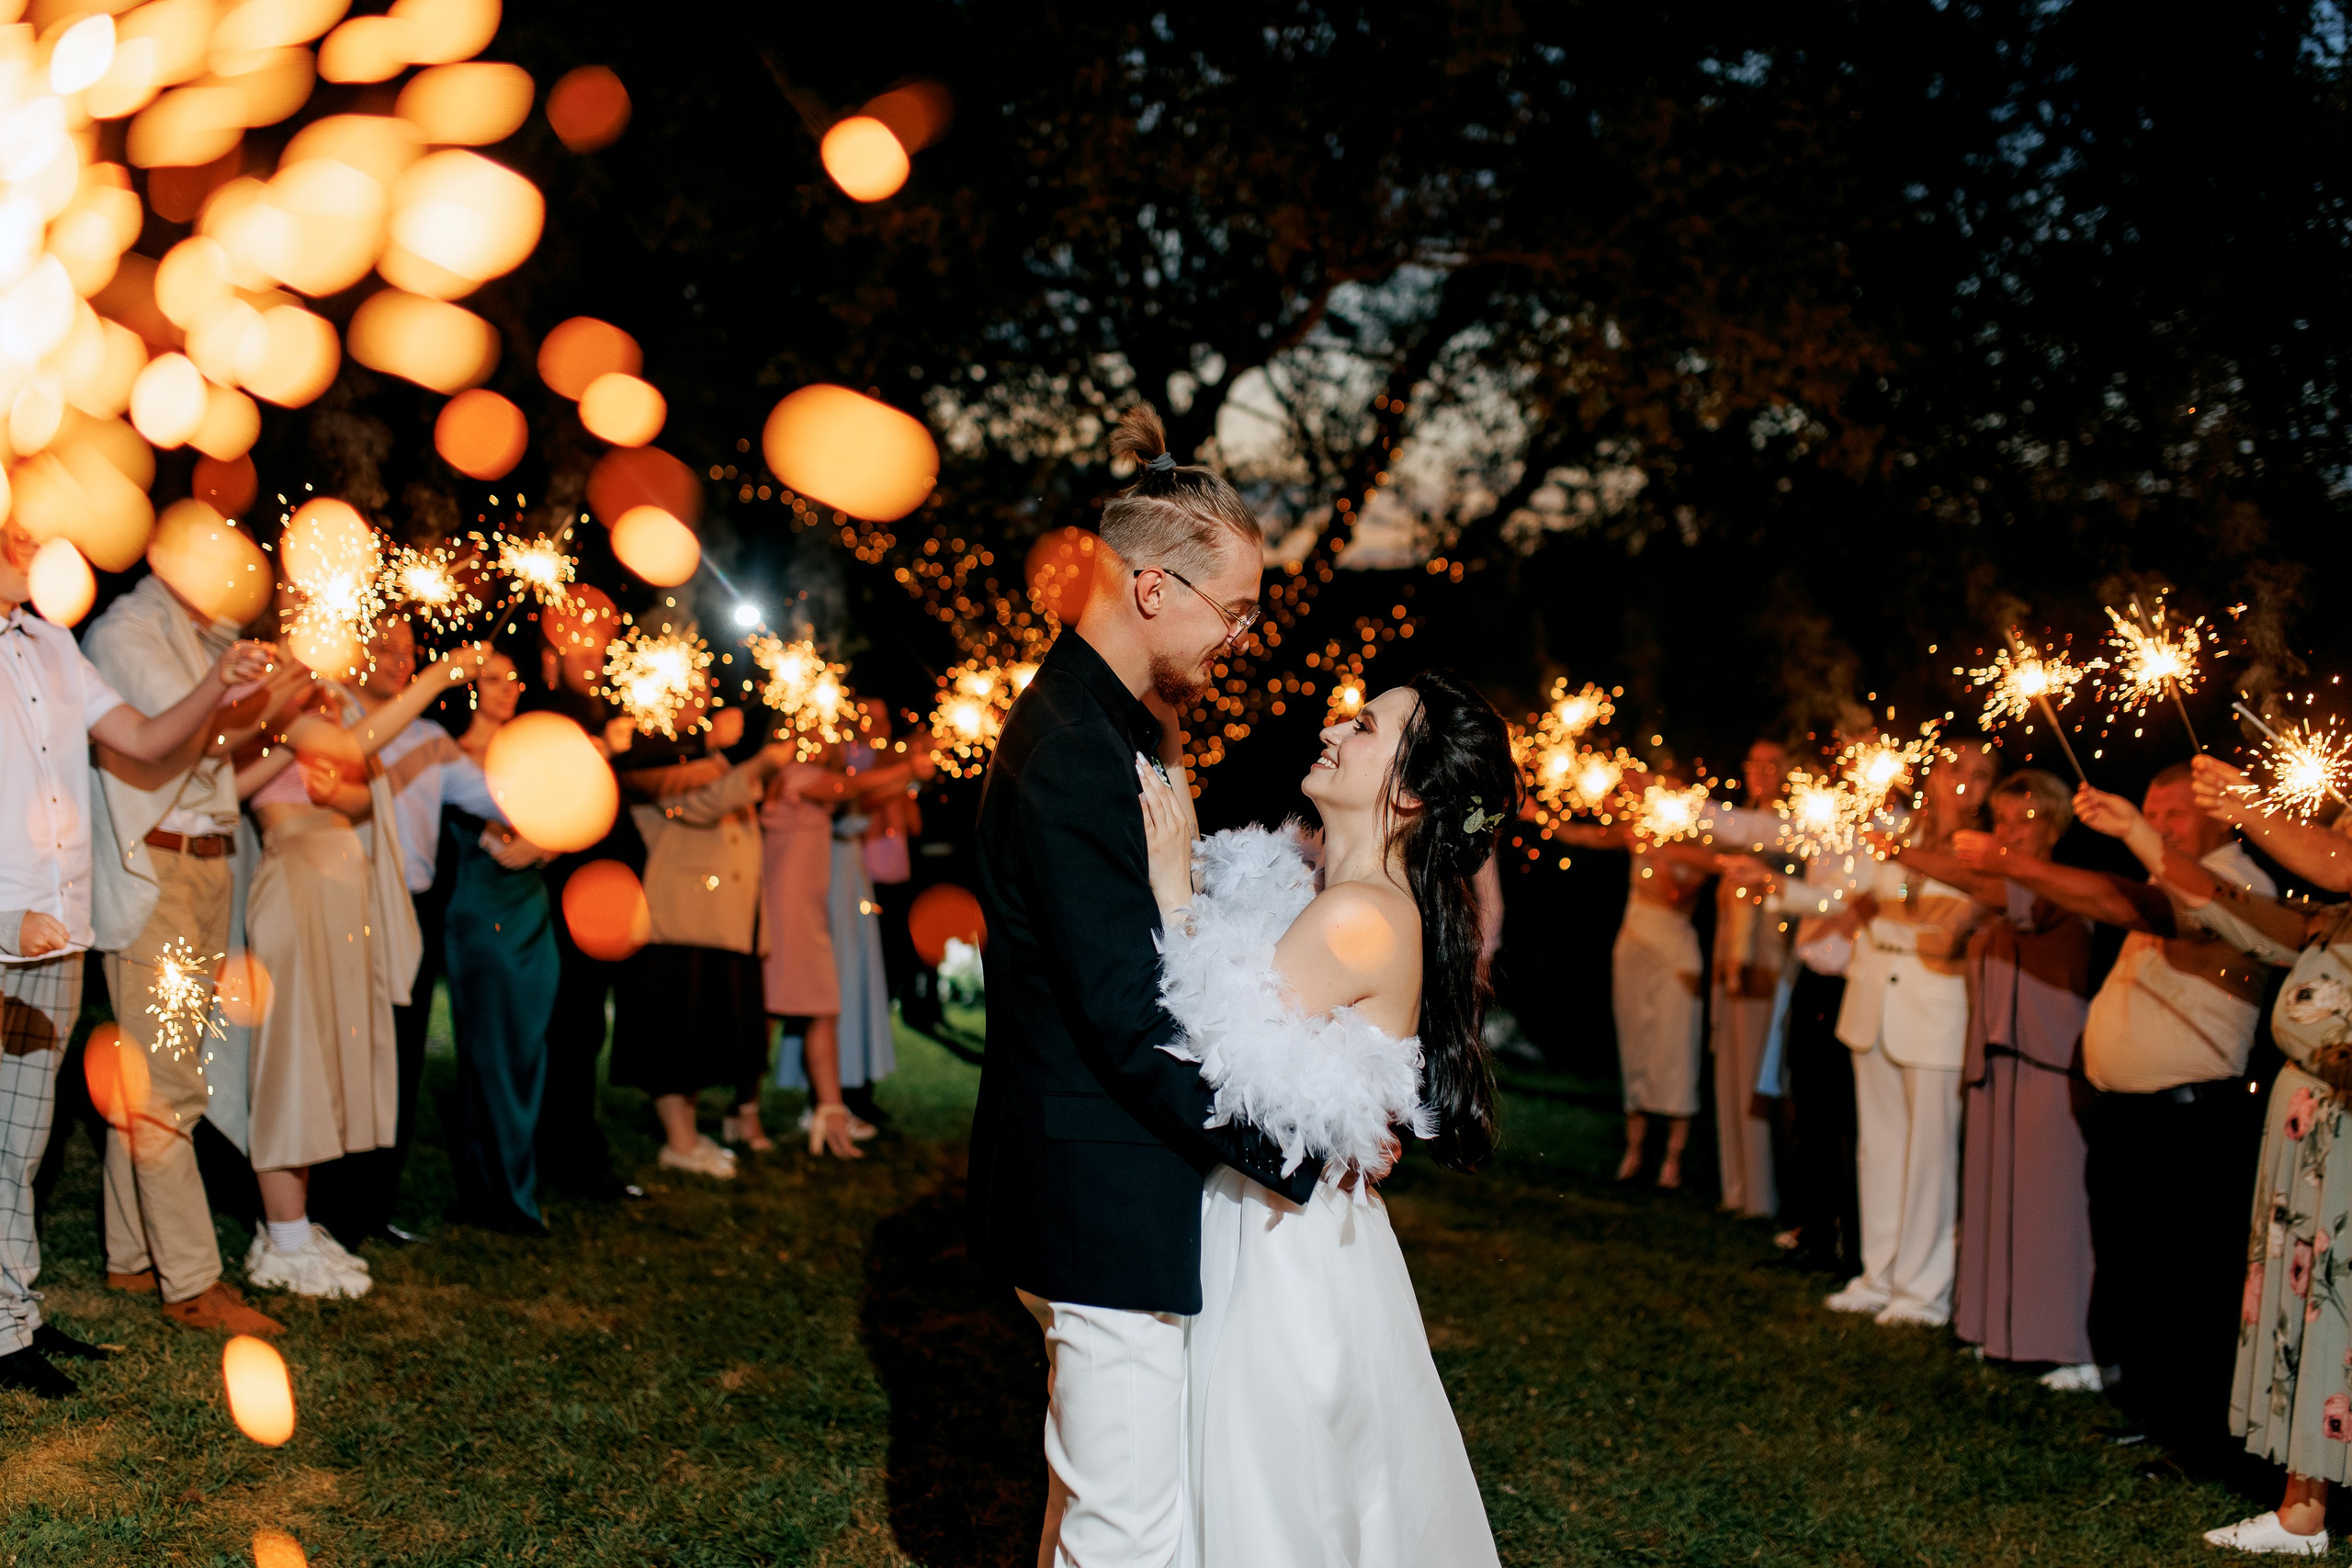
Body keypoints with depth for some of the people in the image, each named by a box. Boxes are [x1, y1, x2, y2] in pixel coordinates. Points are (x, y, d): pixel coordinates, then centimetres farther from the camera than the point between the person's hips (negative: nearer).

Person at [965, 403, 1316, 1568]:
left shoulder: (1098, 720, 11)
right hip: (1109, 1201, -11)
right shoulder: (1073, 754, -22)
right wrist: (1298, 1147, -18)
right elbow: (1131, 1022, -24)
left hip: (1083, 1194, 11)